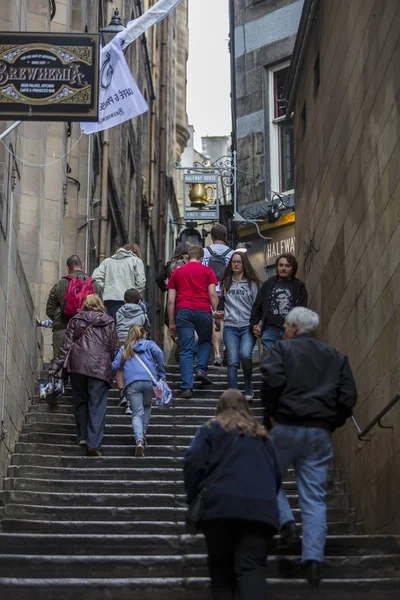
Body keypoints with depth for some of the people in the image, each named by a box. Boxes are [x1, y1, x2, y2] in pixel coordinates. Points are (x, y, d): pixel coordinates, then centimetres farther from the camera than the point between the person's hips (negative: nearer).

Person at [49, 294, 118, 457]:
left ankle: (82, 436, 14)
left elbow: (66, 345, 6)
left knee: (80, 402, 18)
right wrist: (112, 368, 22)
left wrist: (56, 366, 6)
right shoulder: (109, 323, 11)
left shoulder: (76, 320, 11)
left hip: (77, 366, 1)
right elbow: (114, 348, 9)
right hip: (100, 368, -1)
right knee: (97, 407, -2)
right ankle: (94, 444, -11)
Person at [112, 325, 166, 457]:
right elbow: (158, 353, -3)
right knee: (147, 407, 26)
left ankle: (139, 440, -24)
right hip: (149, 380, 0)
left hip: (132, 383, 0)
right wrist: (161, 374, 2)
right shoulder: (149, 344, 19)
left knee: (137, 413, -3)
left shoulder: (124, 349, 23)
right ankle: (143, 434, 18)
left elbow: (114, 367, 11)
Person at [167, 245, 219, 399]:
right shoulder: (207, 271, 13)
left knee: (186, 350, 0)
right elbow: (212, 294, 1)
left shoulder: (177, 272, 18)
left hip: (183, 311, 1)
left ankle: (187, 387, -7)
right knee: (205, 341, 23)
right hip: (203, 310, -1)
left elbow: (171, 301, 14)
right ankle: (201, 369, 2)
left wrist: (172, 324, 16)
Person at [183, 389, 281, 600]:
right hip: (261, 509, 2)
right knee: (252, 569, -7)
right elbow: (277, 475, 28)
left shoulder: (211, 429, 13)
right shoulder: (261, 435, 24)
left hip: (221, 506, -2)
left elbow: (192, 464, 1)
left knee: (221, 568, 10)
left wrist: (192, 498, 11)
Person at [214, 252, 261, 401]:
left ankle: (248, 387, -3)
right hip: (230, 327, 3)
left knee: (245, 355, -24)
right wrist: (218, 313, 7)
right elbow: (221, 302, 26)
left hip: (247, 326, -2)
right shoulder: (226, 283, 16)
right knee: (232, 361, -8)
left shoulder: (252, 283, 8)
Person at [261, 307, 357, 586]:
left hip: (286, 427, -3)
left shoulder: (280, 349, 3)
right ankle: (314, 559, -3)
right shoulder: (337, 357, 15)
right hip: (320, 434, 3)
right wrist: (331, 424, 13)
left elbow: (273, 380, -15)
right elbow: (348, 397, 5)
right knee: (315, 498, 4)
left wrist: (272, 413, -2)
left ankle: (286, 522, -3)